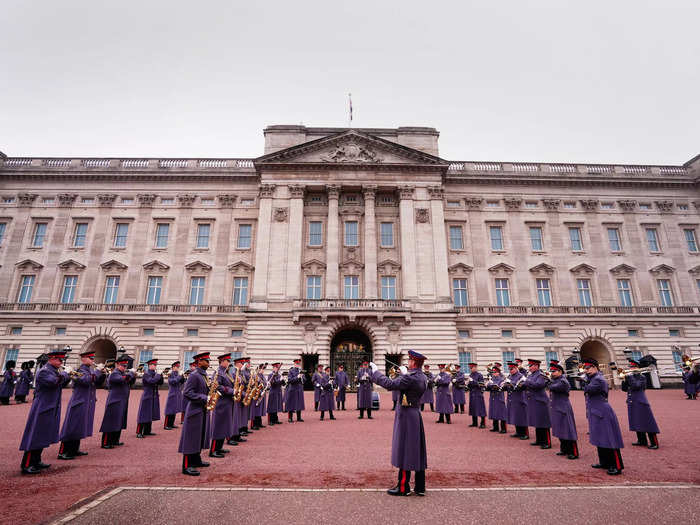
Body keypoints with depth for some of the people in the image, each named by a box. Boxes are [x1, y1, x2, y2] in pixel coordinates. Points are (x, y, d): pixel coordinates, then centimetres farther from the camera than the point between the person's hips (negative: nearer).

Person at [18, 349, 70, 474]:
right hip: (42, 409, -9)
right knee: (35, 437, -5)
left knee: (43, 437, 15)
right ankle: (26, 465, 2)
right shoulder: (44, 371, -15)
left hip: (51, 410, 9)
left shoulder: (55, 371, 13)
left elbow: (61, 384, 18)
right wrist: (65, 374, -15)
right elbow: (54, 382, -28)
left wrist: (68, 376, 2)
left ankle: (36, 461, 24)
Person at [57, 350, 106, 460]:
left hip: (88, 403, 8)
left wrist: (103, 375, -5)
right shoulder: (80, 370, -13)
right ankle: (63, 452, 3)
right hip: (79, 403, -8)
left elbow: (98, 383, 11)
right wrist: (98, 372, -24)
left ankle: (74, 450, 24)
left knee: (79, 428, 15)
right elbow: (86, 381, -29)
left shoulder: (91, 370, 12)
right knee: (72, 427, -4)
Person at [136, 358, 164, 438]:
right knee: (144, 415, -5)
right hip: (147, 396, -8)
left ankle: (147, 431, 20)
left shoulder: (154, 374, 11)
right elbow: (151, 381, -27)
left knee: (151, 415, 12)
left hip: (154, 397, 8)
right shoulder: (146, 374, -11)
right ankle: (139, 433, 0)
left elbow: (160, 383, 9)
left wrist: (161, 375, -6)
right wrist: (158, 375, -19)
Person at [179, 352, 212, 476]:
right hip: (195, 411, -9)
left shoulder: (204, 375, 13)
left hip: (203, 411, 9)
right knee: (191, 438, -4)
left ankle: (196, 460, 29)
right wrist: (205, 398, -25)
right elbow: (187, 393, -22)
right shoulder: (194, 375, -15)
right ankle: (186, 466, 2)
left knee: (200, 437, 17)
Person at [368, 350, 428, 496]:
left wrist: (375, 371, -14)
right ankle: (420, 487, 21)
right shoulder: (423, 377, 6)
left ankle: (403, 487, 10)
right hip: (416, 416, 9)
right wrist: (405, 373, 31)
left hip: (406, 416, -9)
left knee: (405, 451, 0)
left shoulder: (410, 377, -21)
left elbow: (390, 384, -25)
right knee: (418, 451, 13)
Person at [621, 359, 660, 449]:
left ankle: (654, 443, 3)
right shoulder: (630, 377, 11)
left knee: (647, 423, -3)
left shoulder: (642, 377, -7)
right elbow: (624, 389, 9)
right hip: (632, 404, 7)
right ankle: (642, 441, 23)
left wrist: (629, 377, -19)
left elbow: (636, 386, -23)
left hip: (640, 403, -7)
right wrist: (624, 380, -5)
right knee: (637, 423, 13)